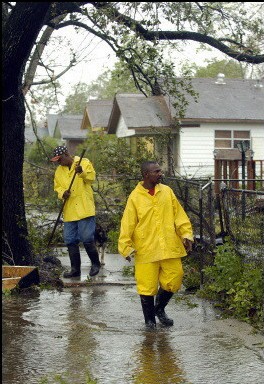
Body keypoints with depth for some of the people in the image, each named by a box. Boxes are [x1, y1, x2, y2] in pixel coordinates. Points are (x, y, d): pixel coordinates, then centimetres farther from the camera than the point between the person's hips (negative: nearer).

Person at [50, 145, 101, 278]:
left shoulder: (84, 163, -1)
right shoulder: (59, 171, 15)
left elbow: (92, 177, -14)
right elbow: (57, 187, 17)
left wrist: (82, 172, -33)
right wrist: (62, 193, -5)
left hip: (85, 209, -6)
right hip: (69, 211, 6)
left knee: (87, 239, -7)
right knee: (70, 241, 7)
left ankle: (95, 264, 14)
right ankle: (75, 269, 18)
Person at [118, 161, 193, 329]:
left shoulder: (167, 191, 5)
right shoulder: (135, 197, -5)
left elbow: (179, 215, 9)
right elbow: (127, 224, -4)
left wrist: (186, 234, 1)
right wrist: (127, 247, -9)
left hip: (170, 248, 3)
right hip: (146, 250, -3)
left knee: (173, 281, 8)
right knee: (147, 286, 1)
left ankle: (159, 309, 34)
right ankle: (150, 319, 19)